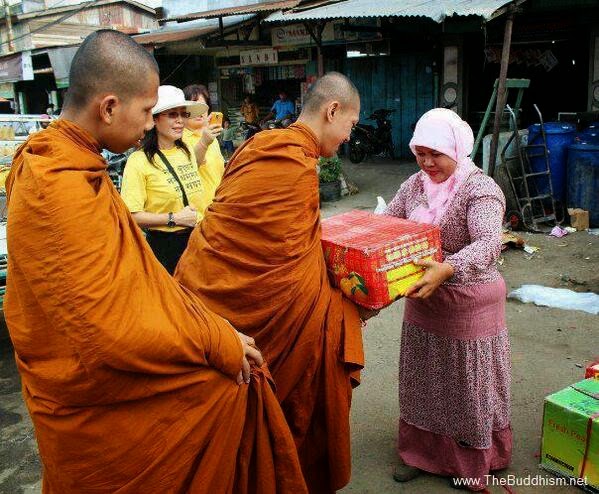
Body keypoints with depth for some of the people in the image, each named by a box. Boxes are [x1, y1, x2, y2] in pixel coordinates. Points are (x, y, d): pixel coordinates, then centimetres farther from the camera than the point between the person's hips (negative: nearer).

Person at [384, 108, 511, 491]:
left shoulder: (481, 189, -17)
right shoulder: (414, 184, 3)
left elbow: (489, 242, -32)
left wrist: (448, 269, -48)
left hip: (469, 303, -5)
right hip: (424, 298, 6)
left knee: (468, 380, 9)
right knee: (422, 376, 16)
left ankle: (473, 462, 31)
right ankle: (421, 450, 35)